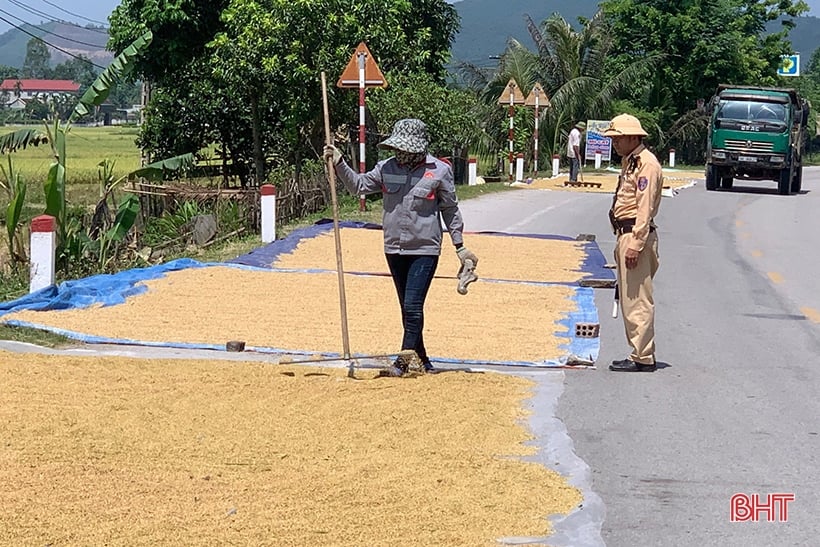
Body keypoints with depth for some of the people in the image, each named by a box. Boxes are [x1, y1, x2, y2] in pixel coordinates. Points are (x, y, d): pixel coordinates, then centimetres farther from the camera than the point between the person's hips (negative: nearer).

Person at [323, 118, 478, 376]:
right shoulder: (386, 168, 3)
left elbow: (450, 210, 1)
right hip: (394, 249, 5)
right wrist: (339, 164, -8)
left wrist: (459, 246, 4)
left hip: (425, 250, -5)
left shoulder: (439, 171, -7)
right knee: (406, 307, 12)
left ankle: (404, 358, -6)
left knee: (413, 305, -12)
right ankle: (420, 358, 22)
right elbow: (358, 185, 7)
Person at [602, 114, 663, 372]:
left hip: (637, 235, -11)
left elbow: (645, 208, -20)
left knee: (637, 300, -9)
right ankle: (641, 353, 20)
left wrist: (636, 244, -24)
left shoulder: (646, 164, -13)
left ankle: (642, 358, -8)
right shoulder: (629, 161, 19)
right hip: (625, 234, 11)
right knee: (629, 299, 14)